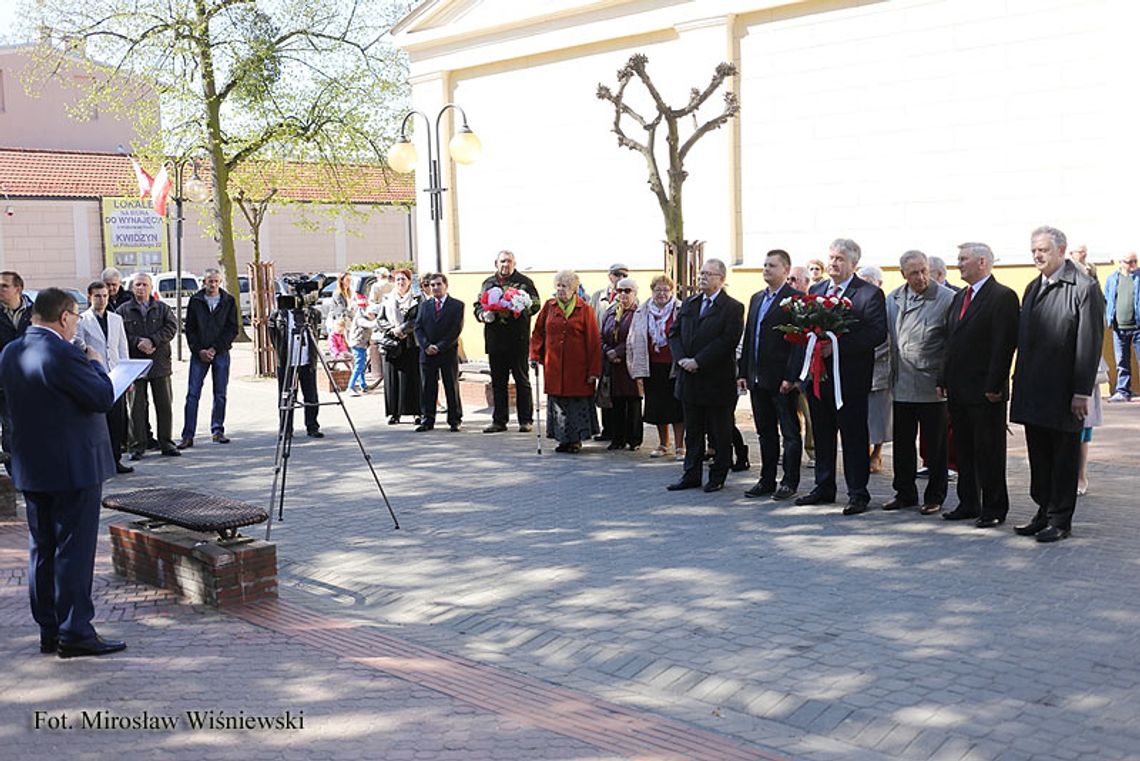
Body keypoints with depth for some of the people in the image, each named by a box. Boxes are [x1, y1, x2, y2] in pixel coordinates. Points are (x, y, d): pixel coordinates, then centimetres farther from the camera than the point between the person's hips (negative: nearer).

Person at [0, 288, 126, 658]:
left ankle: (48, 631, 22)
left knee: (42, 549, 14)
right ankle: (74, 631, 4)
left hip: (30, 468, 8)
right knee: (74, 549, -1)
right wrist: (95, 364, 0)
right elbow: (103, 397, -18)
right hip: (73, 467, -8)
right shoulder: (62, 355, -20)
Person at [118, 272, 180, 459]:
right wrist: (138, 343, -17)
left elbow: (171, 327, -4)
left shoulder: (162, 308, 9)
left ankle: (166, 442, 14)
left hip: (160, 363, 2)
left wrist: (152, 341, -16)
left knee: (165, 404, 5)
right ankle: (138, 445, 7)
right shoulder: (123, 311, 5)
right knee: (137, 406, 1)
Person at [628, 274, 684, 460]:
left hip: (674, 366, -4)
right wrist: (638, 371, 3)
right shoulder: (642, 312, 6)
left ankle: (679, 446, 9)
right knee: (657, 407, 11)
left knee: (676, 407, -1)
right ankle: (663, 444, 26)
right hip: (652, 367, 4)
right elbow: (633, 342, 8)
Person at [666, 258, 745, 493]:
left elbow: (727, 341, -17)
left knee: (720, 433, 5)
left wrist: (698, 361, -19)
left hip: (717, 380, -6)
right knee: (692, 431, 12)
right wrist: (681, 358, -8)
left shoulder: (733, 308, -7)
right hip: (690, 379, 6)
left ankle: (718, 476, 16)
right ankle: (691, 475, 19)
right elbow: (674, 333, 10)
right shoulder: (688, 304, 13)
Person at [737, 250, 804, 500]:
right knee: (765, 432, 13)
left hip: (783, 380, -7)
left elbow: (800, 341, -14)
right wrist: (743, 372, 11)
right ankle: (767, 481, 20)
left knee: (790, 432, 3)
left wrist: (790, 377, -19)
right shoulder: (757, 299, 15)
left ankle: (789, 482, 9)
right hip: (758, 379, 8)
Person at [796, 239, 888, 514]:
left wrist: (838, 346, -22)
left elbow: (878, 333, -16)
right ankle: (824, 488, 25)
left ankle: (858, 493, 7)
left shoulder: (869, 294, -6)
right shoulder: (815, 291, 13)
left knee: (854, 437, 0)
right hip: (818, 375, 6)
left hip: (850, 377, -6)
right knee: (822, 435, 14)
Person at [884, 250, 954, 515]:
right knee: (902, 443, 12)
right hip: (902, 385, 5)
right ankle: (905, 493, 25)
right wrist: (892, 374, 7)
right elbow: (886, 335, 15)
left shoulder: (947, 299, -8)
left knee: (935, 445, 5)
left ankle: (935, 497, 17)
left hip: (932, 386, -5)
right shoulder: (893, 299, 8)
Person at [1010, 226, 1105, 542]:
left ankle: (1060, 519, 12)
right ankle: (1044, 512, 23)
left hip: (1064, 393, -7)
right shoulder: (1033, 288, 13)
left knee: (1064, 458, 4)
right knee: (1039, 455, 13)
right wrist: (1020, 382, 11)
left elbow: (1090, 344, -14)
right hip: (1034, 391, 7)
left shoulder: (1084, 288, -10)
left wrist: (1082, 392, -16)